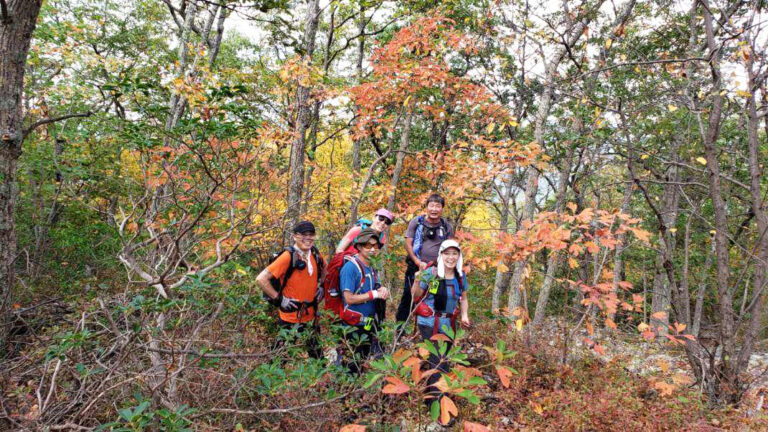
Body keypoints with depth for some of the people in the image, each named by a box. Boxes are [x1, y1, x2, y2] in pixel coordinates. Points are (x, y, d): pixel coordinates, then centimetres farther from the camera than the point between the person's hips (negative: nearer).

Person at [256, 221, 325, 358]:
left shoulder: (315, 254, 1)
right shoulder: (288, 256, -19)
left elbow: (324, 269, 25)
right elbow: (261, 279, -23)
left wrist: (320, 286, 13)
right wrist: (279, 299, -18)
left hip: (310, 316, 6)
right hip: (291, 318, -6)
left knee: (317, 355, 18)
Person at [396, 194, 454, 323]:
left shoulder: (447, 227, 5)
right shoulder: (417, 222, 1)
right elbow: (408, 243, -1)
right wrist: (418, 262, -10)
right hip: (416, 267, -1)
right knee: (408, 296, 0)